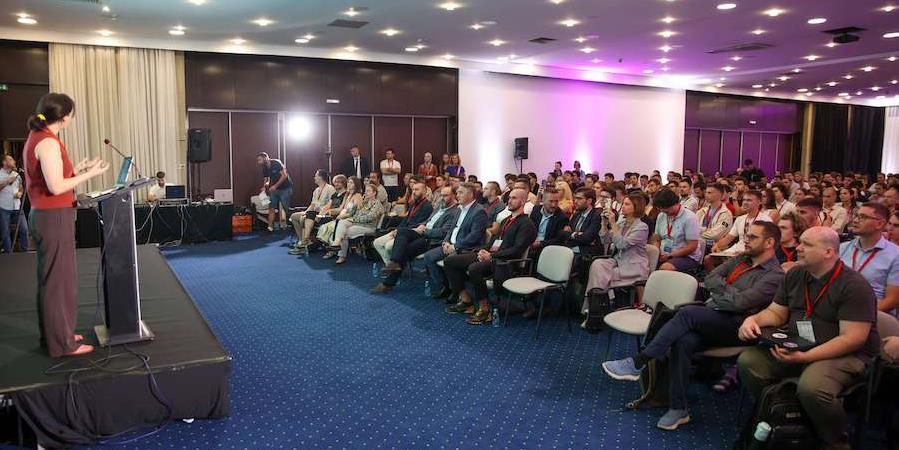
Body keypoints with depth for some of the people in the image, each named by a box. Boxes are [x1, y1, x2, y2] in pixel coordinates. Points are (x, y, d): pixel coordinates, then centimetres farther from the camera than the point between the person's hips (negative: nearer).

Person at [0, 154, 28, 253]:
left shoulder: (16, 174, 13)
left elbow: (21, 188, 20)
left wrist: (20, 193, -2)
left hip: (17, 207, 4)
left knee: (24, 229, 1)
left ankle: (26, 251, 10)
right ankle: (8, 253, 12)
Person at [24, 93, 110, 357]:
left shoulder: (37, 138, 12)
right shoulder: (48, 142, -17)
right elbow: (56, 186, -22)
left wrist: (79, 167, 15)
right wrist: (90, 174, -14)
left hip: (44, 216, 10)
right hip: (54, 218, -10)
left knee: (51, 278, 17)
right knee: (59, 280, -2)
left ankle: (54, 334, 29)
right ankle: (62, 344, 7)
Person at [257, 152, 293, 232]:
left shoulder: (276, 163, -16)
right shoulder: (265, 169, 6)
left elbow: (284, 175, -21)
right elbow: (266, 180, 9)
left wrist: (275, 186, -25)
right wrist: (265, 185, -16)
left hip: (285, 188, -7)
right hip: (275, 189, 7)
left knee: (285, 209, -7)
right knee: (271, 208, 0)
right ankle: (270, 227, 2)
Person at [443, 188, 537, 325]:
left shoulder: (527, 224, -5)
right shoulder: (506, 220, 23)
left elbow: (517, 250, -16)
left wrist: (491, 256, -19)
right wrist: (484, 250, 2)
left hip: (503, 261, -9)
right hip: (488, 254, 9)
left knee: (474, 268, -37)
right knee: (449, 261, -1)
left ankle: (484, 309, -20)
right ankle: (465, 300, 2)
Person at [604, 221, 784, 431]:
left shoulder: (775, 275, -2)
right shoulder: (740, 259, 22)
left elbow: (740, 302, -13)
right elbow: (710, 280, 14)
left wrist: (715, 298, 0)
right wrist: (730, 291, 1)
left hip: (735, 328, -6)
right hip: (708, 321, 6)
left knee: (688, 313, -31)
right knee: (683, 341, -27)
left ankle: (636, 363, -28)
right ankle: (678, 409, -19)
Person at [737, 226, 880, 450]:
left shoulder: (855, 286, -15)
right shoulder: (795, 275, 7)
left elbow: (853, 339, -21)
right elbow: (776, 313, 15)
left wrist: (805, 357, -28)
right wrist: (754, 319, -9)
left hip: (846, 355, -7)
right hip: (796, 347, 7)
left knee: (810, 387, -35)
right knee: (748, 361, -13)